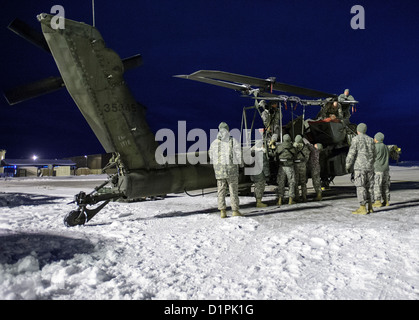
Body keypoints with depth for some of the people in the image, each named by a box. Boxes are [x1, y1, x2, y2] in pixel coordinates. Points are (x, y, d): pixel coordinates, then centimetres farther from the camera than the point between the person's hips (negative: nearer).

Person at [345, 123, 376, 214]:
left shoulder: (356, 139, -5)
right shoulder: (371, 140, 13)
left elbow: (351, 153, -11)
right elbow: (374, 155, 18)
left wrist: (348, 166, -3)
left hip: (359, 167, -6)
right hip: (370, 167, 6)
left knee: (360, 187, -6)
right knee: (369, 186, 11)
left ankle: (362, 208, -8)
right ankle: (370, 207, 15)